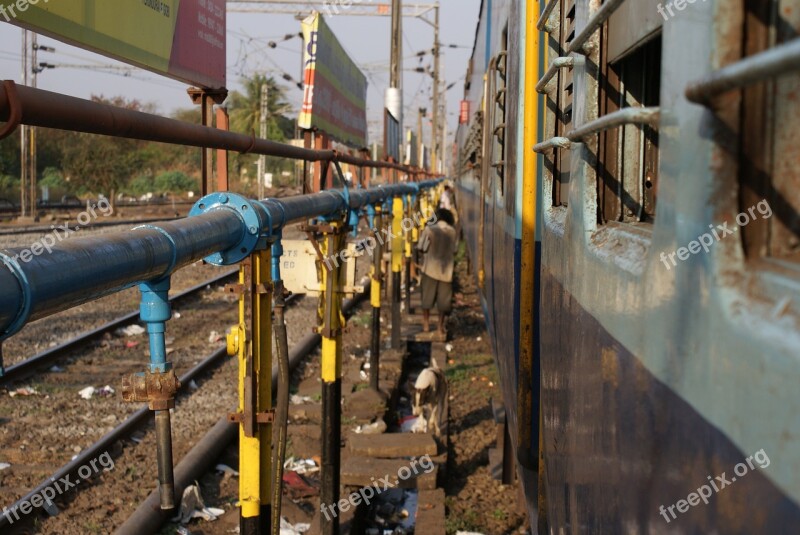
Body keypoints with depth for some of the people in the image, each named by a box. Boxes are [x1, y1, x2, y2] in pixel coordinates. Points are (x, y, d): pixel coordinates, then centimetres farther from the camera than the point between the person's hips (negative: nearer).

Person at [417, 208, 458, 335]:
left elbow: (421, 248, -8)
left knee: (427, 297, 11)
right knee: (443, 299, 8)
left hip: (430, 268, -2)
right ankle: (441, 326, 8)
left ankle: (426, 324, 15)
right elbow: (454, 250, 4)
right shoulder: (452, 231, -1)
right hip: (446, 269, 2)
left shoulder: (429, 229, -9)